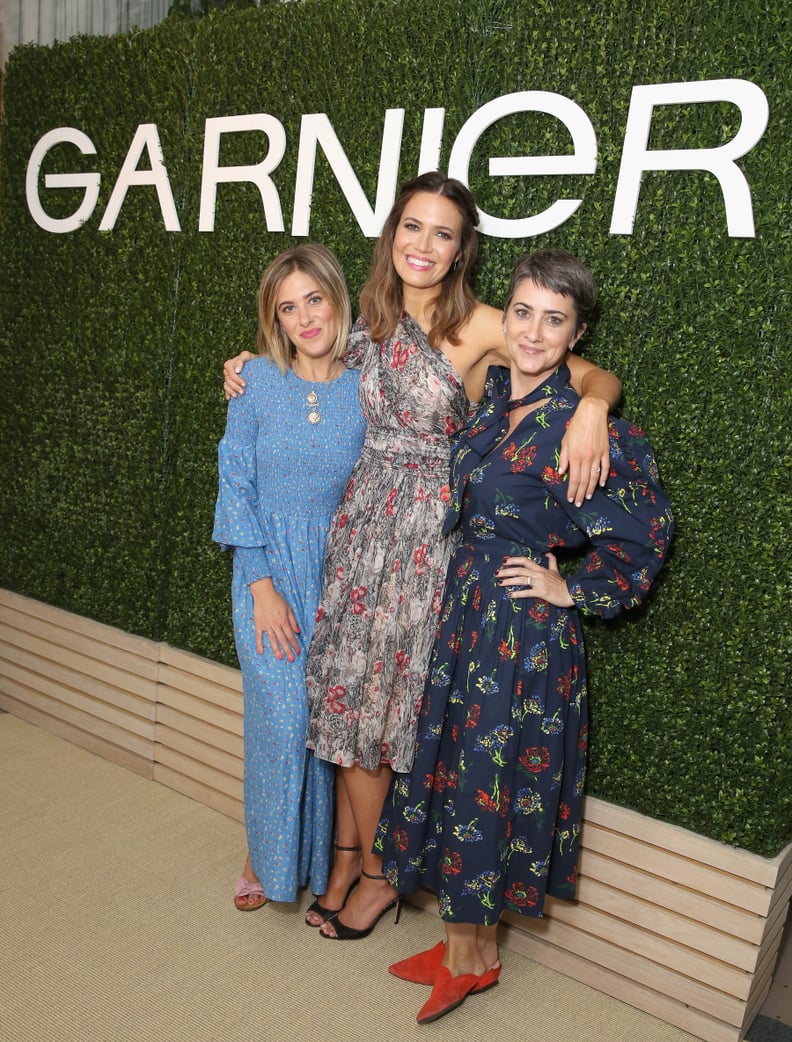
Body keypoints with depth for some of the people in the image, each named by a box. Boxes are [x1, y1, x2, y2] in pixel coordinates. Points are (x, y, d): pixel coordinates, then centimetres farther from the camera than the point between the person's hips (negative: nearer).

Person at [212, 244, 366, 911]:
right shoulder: (258, 379, -2)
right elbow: (237, 484, -2)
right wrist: (261, 585, -9)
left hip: (341, 572, 1)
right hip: (268, 567, 0)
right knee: (282, 715, -5)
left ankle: (320, 860, 27)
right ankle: (267, 854, 21)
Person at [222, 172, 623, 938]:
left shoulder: (481, 327, -9)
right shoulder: (371, 320, 7)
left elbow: (596, 375, -7)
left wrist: (591, 407, -29)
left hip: (429, 529, -5)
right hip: (362, 516, 5)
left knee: (374, 696, 2)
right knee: (345, 692, 9)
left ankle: (375, 874, 26)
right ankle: (349, 862, 29)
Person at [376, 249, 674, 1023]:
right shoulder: (489, 400, 6)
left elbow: (645, 530, -9)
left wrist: (574, 592, -8)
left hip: (524, 630, -7)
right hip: (463, 612, 7)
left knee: (485, 776, 4)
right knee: (456, 767, 14)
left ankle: (470, 954, 27)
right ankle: (467, 942, 34)